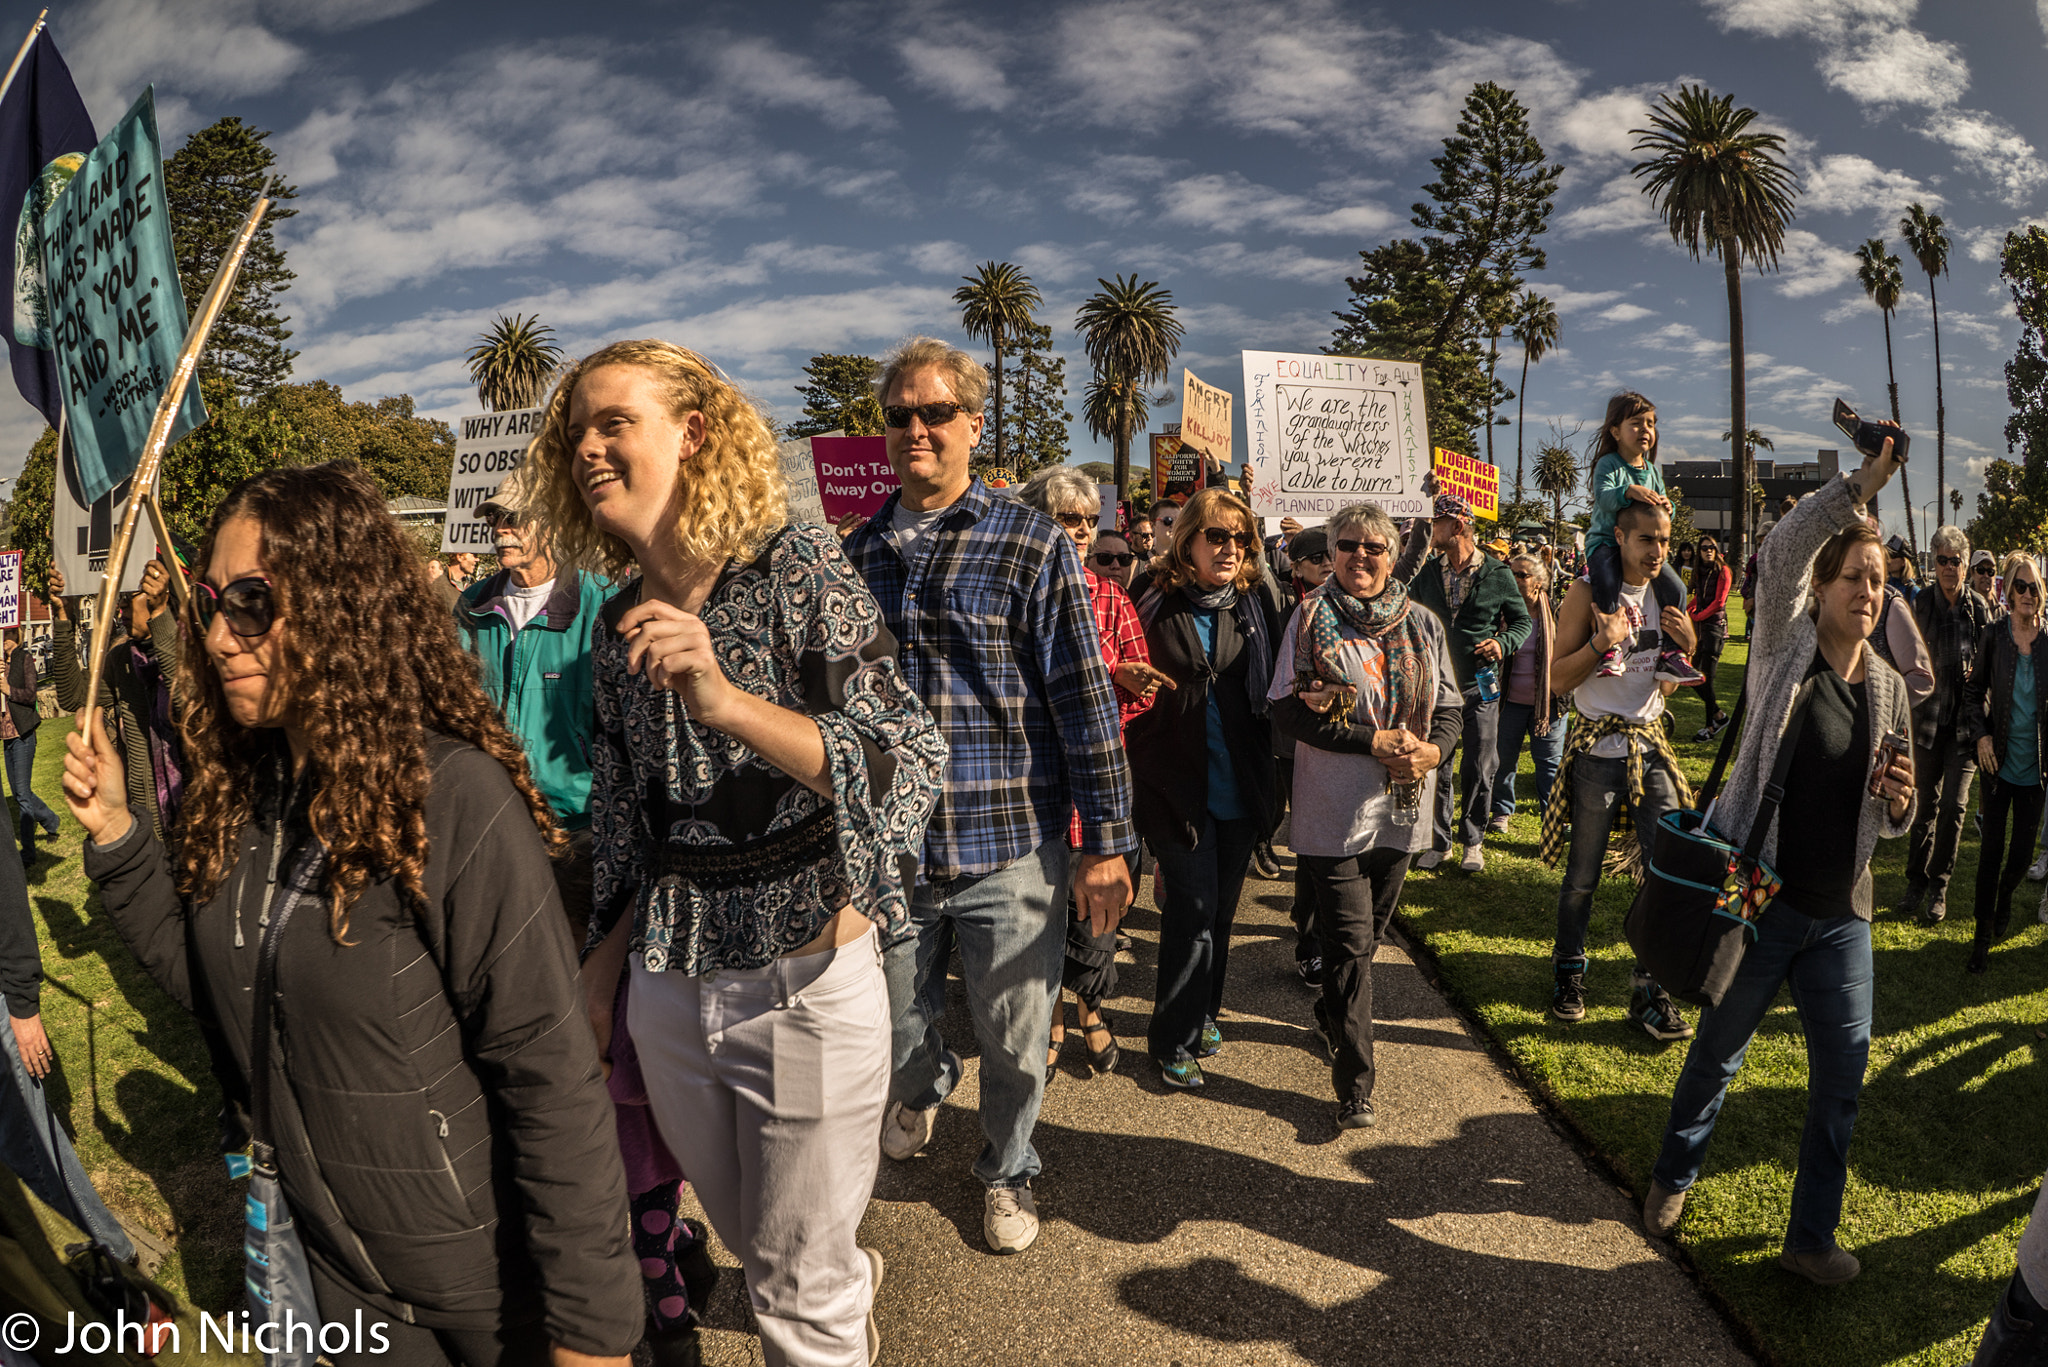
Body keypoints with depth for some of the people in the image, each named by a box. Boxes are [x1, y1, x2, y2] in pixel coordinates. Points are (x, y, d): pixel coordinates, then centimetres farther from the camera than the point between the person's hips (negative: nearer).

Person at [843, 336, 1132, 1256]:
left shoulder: (1034, 547, -7)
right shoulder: (858, 553, 6)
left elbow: (1086, 699, -8)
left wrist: (1105, 841, -10)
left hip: (1010, 849, -3)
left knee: (1015, 1042, 12)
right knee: (896, 1029, 20)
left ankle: (1007, 1170, 40)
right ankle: (924, 1086, 55)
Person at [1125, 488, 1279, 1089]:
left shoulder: (1254, 607, 8)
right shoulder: (1156, 607, -6)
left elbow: (1268, 697, 13)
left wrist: (1268, 783, 4)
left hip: (1239, 788, 5)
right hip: (1178, 787, -4)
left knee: (1220, 909, 15)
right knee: (1195, 909, -4)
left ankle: (1200, 1011, 34)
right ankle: (1173, 1039, 10)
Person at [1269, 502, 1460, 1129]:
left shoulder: (1421, 623, 7)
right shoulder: (1311, 619, -5)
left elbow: (1449, 706, 11)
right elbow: (1289, 711, -12)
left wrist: (1432, 748, -12)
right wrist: (1375, 741, -19)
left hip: (1399, 807, 5)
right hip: (1334, 809, -4)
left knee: (1369, 932, 19)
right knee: (1350, 945, -5)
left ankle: (1331, 1017, 44)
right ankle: (1355, 1086, 3)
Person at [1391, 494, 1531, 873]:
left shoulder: (1497, 574, -2)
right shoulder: (1427, 571, 6)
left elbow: (1522, 620, 6)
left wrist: (1503, 642, -12)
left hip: (1480, 686, -2)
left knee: (1478, 770, 4)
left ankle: (1473, 842, 19)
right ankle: (1438, 840, 19)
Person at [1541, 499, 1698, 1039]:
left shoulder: (1665, 595, 9)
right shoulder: (1590, 593, -7)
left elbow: (1665, 686, 14)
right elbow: (1558, 680, -10)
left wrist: (1685, 645, -4)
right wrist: (1603, 641, -23)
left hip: (1650, 748, 4)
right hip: (1598, 749, -4)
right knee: (1582, 877, 6)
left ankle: (1649, 989, 9)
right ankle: (1568, 971, 27)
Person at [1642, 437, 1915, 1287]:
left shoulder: (1889, 689, 7)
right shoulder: (1785, 645, -5)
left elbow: (1888, 825, 13)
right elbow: (1779, 554, -25)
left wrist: (1899, 802, -10)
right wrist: (1861, 482, -32)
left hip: (1841, 913, 4)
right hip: (1759, 897, -4)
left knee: (1844, 1071, 9)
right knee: (1718, 1050, 11)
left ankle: (1811, 1235, 26)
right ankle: (1674, 1176, 35)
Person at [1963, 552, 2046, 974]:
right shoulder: (1994, 636, -4)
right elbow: (1974, 691, 6)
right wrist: (1981, 735, -7)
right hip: (1999, 759, -1)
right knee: (1991, 846, 0)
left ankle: (2005, 899, 42)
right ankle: (1984, 933, 10)